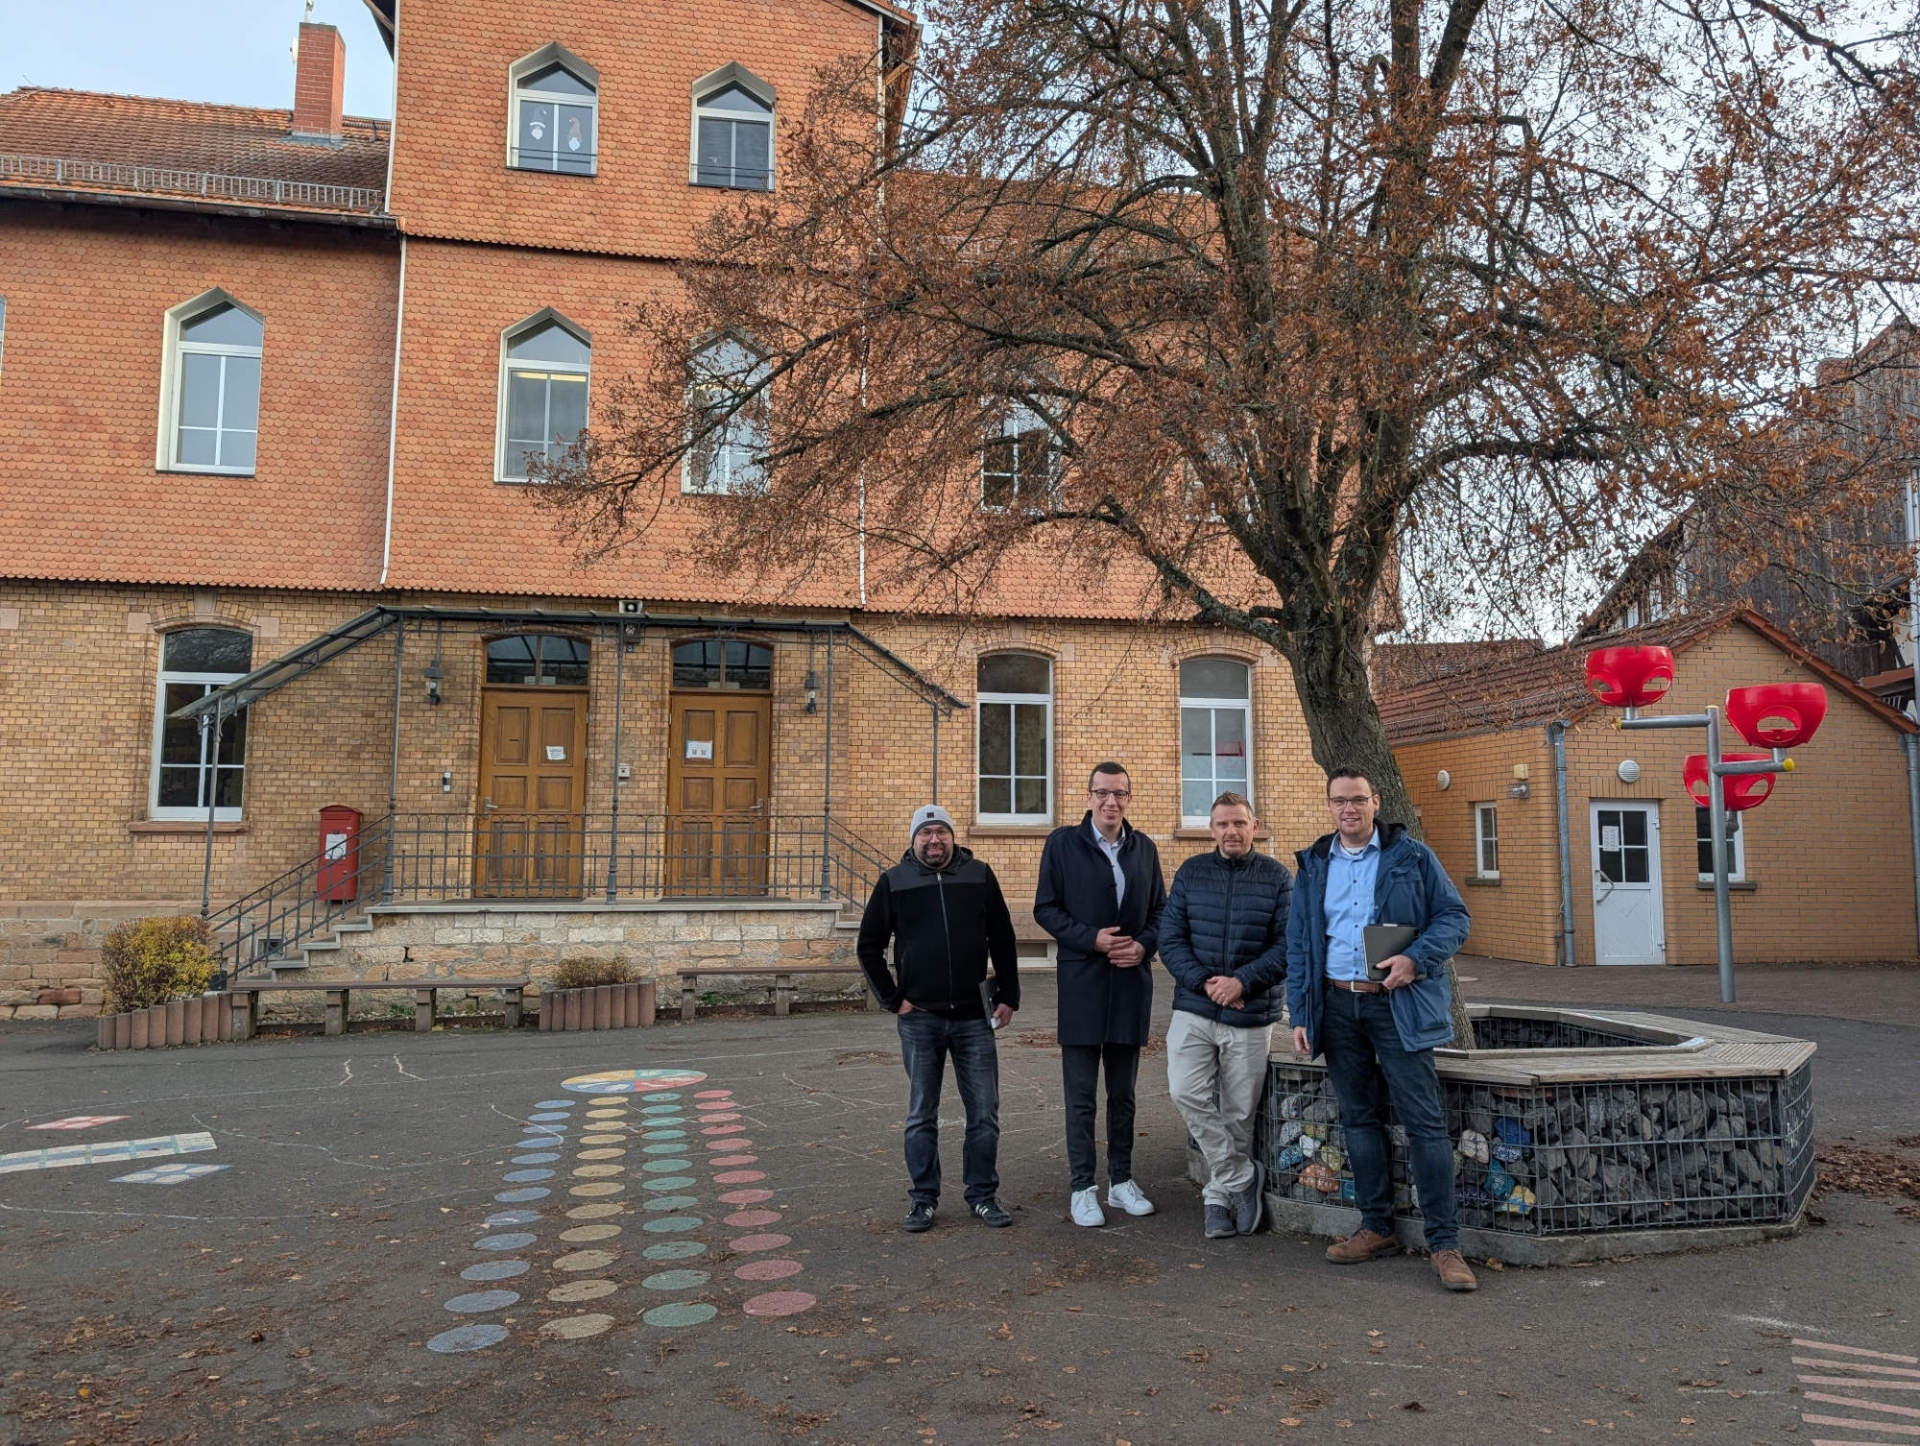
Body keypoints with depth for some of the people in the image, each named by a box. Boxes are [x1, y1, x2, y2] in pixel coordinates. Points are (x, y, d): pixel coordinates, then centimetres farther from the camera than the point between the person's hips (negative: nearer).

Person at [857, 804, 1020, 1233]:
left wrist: (1008, 997, 5)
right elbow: (869, 946, 7)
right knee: (921, 1115, 7)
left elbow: (1002, 940, 9)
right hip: (920, 1020, -1)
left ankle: (983, 1195, 19)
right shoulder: (894, 882, 2)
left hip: (973, 1018, 1)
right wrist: (893, 999, 0)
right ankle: (922, 1199, 18)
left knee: (984, 1112, 5)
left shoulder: (979, 876, 4)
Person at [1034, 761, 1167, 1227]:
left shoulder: (1144, 848, 9)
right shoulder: (1062, 843, -2)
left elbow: (1159, 909, 12)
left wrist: (1144, 945, -7)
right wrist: (1092, 939, -14)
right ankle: (1082, 1188, 10)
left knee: (1123, 1091, 12)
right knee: (1081, 1093, 2)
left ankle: (1121, 1181, 23)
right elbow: (1045, 908, -3)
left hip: (1131, 981, 3)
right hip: (1081, 982, -3)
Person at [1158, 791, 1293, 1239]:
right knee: (1186, 1092, -14)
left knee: (1238, 1113, 5)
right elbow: (1170, 939, 2)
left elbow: (1287, 945, -4)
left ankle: (1219, 1195, 23)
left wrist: (1242, 982, -16)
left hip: (1252, 1015, -1)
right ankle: (1243, 1176, 3)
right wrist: (1204, 982, -12)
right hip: (1194, 1009, 1)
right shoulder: (1190, 873, 6)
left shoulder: (1277, 877, 1)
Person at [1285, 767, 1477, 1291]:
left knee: (1424, 1120, -5)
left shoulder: (1412, 856, 2)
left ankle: (1445, 1243, 1)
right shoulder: (1313, 867, 11)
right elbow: (1298, 944, 12)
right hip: (1336, 1005, 4)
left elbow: (1454, 916, 0)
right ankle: (1376, 1228, 23)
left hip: (1397, 1004, -4)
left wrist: (1416, 958, -17)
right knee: (1359, 1117, 11)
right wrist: (1300, 1013, 5)